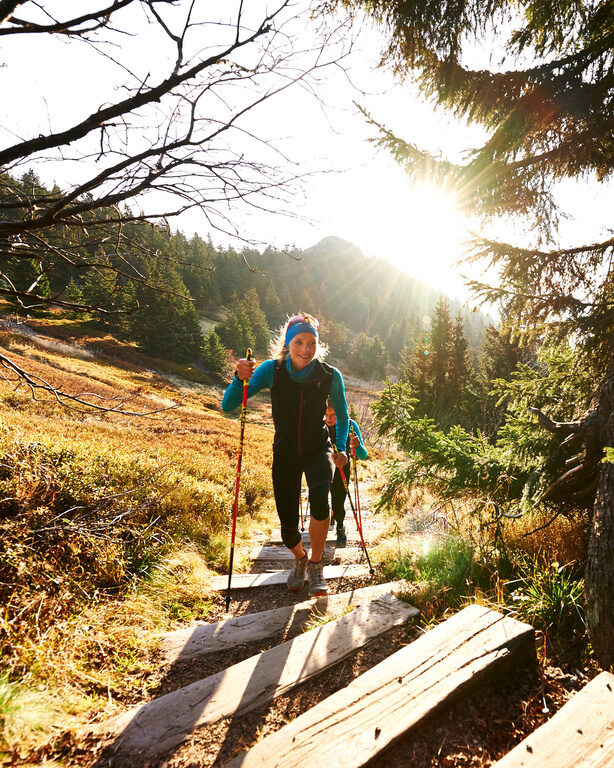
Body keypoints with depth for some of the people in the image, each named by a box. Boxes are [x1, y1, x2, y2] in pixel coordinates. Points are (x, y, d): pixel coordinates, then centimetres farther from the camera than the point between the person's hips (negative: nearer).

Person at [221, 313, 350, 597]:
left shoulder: (330, 376, -16)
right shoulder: (272, 370, -17)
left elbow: (342, 416, 2)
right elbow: (228, 406, -21)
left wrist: (340, 448, -12)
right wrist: (240, 379, -39)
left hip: (318, 450, 0)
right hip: (285, 453, 1)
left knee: (319, 498, -31)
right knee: (288, 528, 2)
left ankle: (315, 565, -5)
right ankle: (299, 559, 38)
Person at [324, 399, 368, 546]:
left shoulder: (350, 425, -24)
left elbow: (363, 456, -27)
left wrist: (357, 445, -49)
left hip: (341, 469, -1)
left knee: (338, 505, -7)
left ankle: (340, 528, 27)